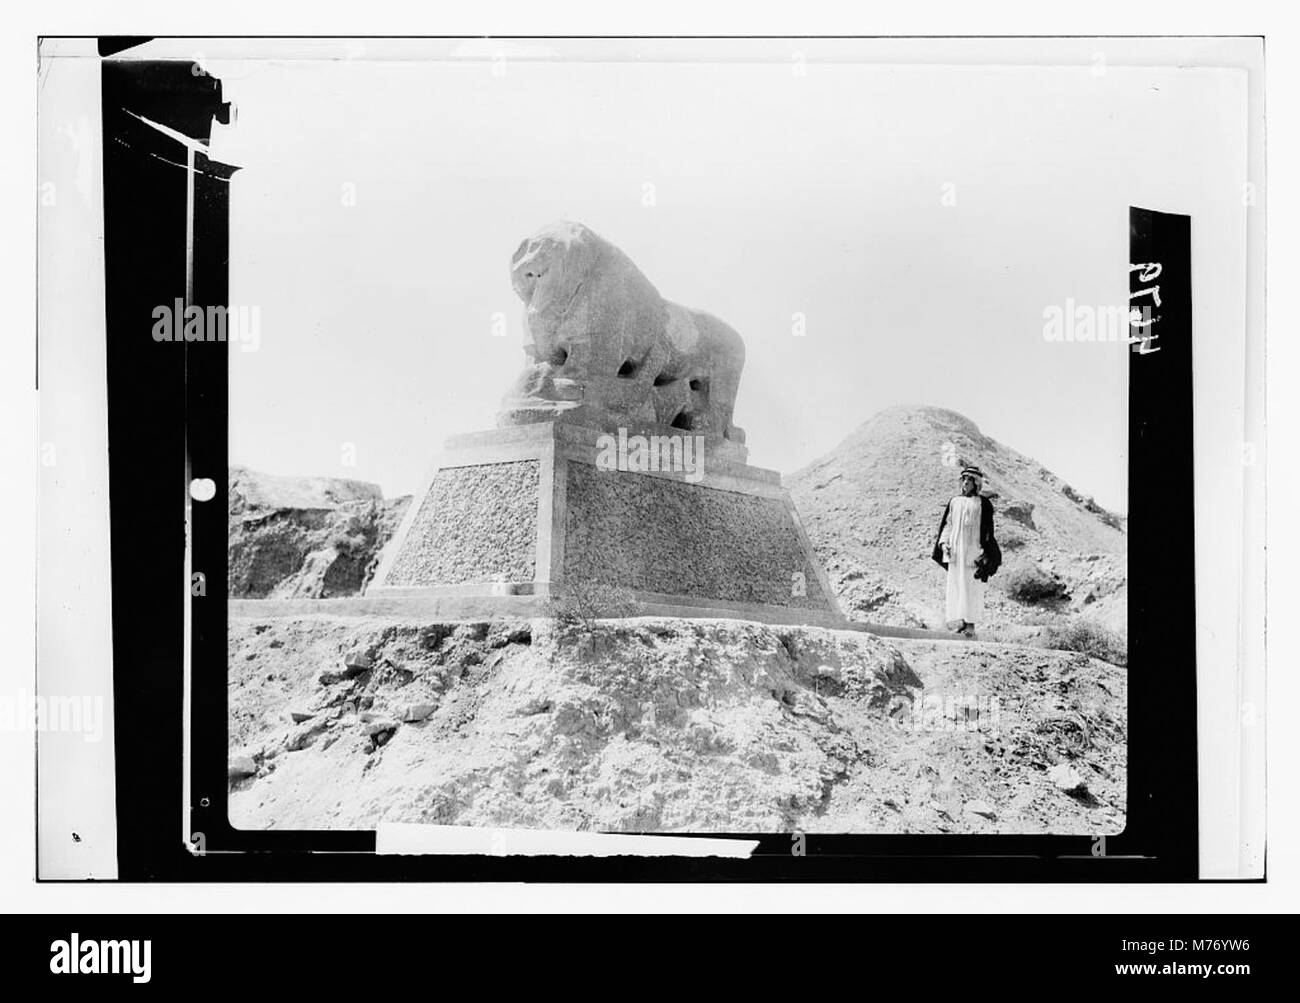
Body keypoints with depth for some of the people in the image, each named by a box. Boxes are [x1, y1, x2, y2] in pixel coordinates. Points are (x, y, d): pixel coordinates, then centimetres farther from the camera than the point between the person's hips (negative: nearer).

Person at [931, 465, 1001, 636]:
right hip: (955, 552, 4)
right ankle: (960, 622, 8)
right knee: (955, 586, 2)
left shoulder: (983, 504, 1)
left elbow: (987, 531, -1)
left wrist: (985, 552, -8)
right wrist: (943, 542, -1)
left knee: (971, 588, -6)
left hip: (973, 551, -4)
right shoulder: (954, 502, 12)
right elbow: (947, 524, 14)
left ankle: (971, 624, -4)